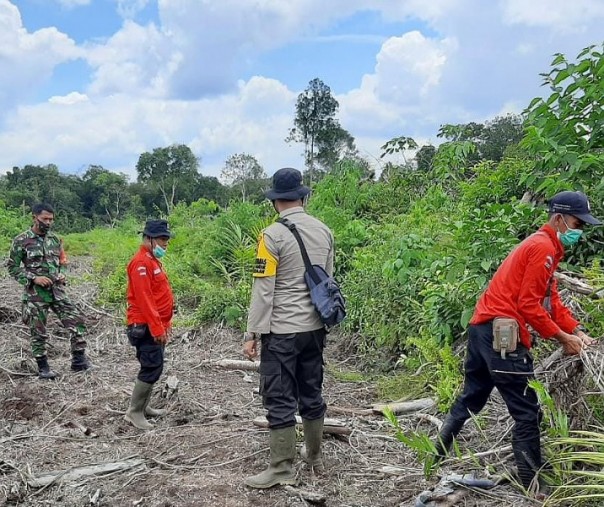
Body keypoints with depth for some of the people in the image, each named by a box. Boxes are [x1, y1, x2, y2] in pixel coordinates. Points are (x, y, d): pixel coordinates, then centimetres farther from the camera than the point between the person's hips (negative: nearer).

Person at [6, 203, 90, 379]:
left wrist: (62, 274, -2)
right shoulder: (21, 241, -7)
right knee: (38, 332, 5)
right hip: (35, 294, -4)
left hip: (57, 291, 4)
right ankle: (43, 367, 19)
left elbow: (63, 261, 18)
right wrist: (34, 278, -16)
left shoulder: (55, 238, 7)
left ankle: (78, 359, 4)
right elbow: (12, 267, -5)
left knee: (77, 321, -5)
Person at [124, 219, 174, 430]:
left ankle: (142, 406, 25)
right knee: (152, 368, -9)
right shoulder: (141, 262, -16)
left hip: (155, 325, 10)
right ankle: (134, 411, 1)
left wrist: (164, 323, 19)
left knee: (153, 366, 15)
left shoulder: (152, 260, 16)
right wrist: (157, 328, -22)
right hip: (146, 327, -10)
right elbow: (144, 299, -22)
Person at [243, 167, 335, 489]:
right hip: (314, 328, 7)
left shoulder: (273, 235, -13)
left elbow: (263, 290, -15)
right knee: (311, 393, 17)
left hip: (282, 331, -6)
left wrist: (252, 334, -9)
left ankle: (282, 470, 11)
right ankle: (314, 456, 30)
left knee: (279, 400, 3)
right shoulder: (324, 231, 6)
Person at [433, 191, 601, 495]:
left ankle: (436, 456, 30)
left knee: (471, 399, 20)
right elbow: (529, 305, -16)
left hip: (484, 328, 11)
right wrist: (562, 338, -9)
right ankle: (532, 487, 7)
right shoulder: (544, 248, -12)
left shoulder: (542, 246, 20)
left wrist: (576, 331, 9)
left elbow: (551, 300, 18)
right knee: (527, 413, -2)